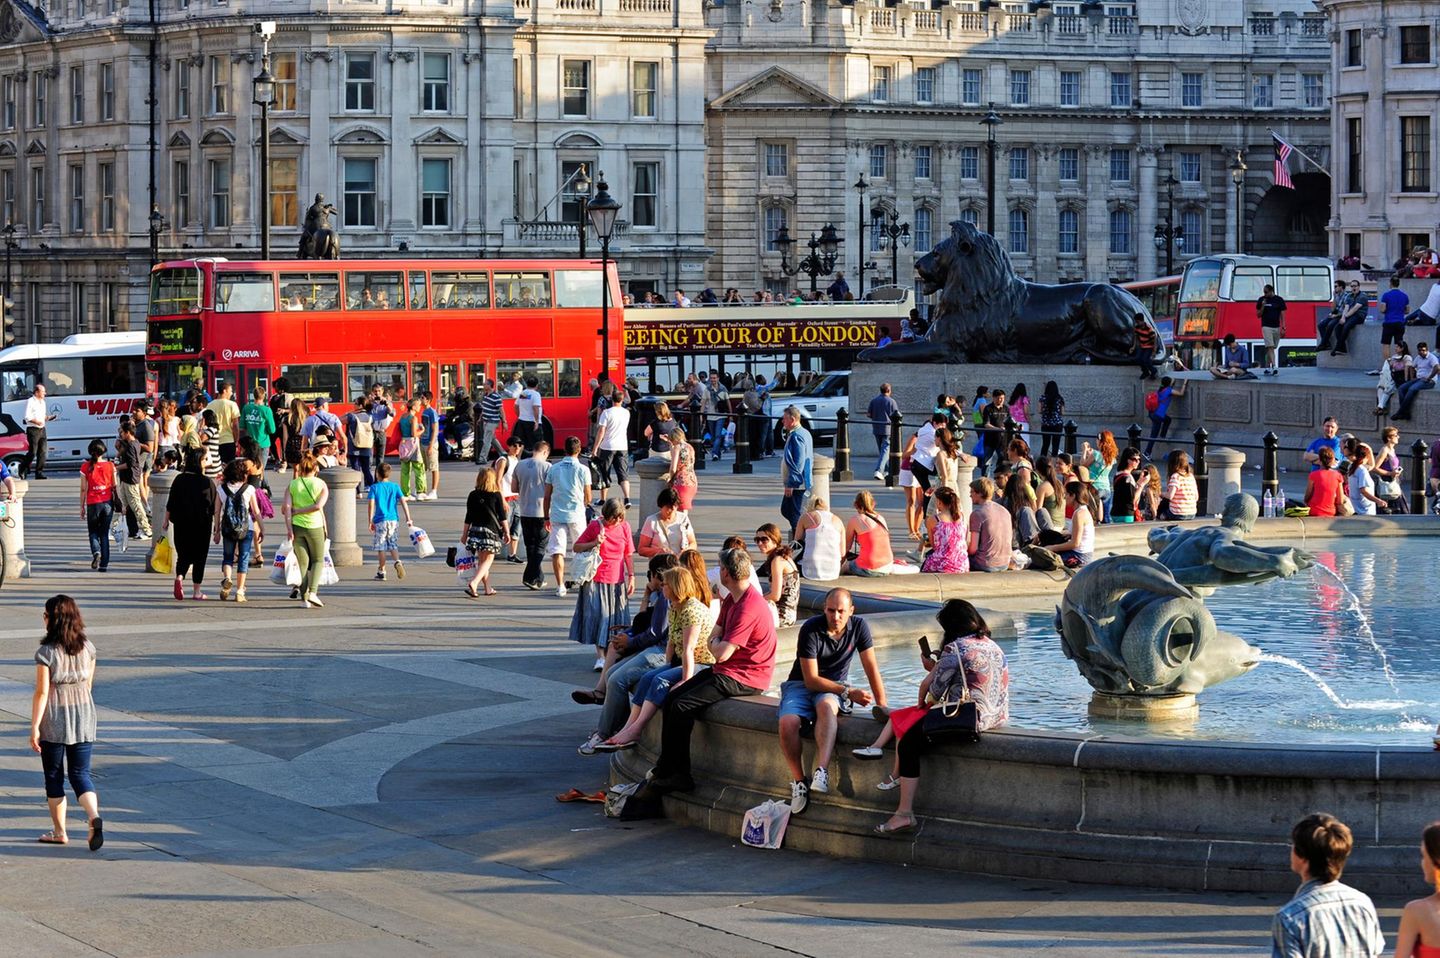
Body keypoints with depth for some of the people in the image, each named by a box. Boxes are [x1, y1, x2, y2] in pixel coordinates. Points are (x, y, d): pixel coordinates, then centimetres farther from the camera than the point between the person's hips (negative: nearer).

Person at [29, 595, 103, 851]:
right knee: (80, 774, 8)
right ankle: (94, 816, -17)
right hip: (84, 716, 4)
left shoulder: (46, 652, -16)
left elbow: (42, 692, -16)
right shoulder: (88, 648, 0)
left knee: (54, 776, 11)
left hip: (54, 719, -4)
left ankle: (59, 832, 18)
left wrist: (34, 727, -11)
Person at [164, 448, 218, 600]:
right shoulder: (207, 482, -8)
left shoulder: (179, 480, -3)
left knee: (183, 555, 10)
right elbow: (214, 506, -3)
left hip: (181, 524, 2)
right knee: (199, 557, 8)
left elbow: (170, 503, 0)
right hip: (202, 525, -2)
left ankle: (179, 577, -19)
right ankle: (196, 591, 10)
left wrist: (166, 520, 11)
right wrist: (216, 524, 8)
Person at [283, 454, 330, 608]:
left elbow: (286, 507, -7)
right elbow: (319, 505, -13)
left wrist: (289, 528, -10)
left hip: (296, 526, 2)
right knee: (318, 560, 13)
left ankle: (305, 598, 4)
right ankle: (312, 592, -7)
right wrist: (298, 511, -6)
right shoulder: (321, 484, 0)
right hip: (315, 526, -2)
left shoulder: (292, 485, 4)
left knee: (303, 563, 9)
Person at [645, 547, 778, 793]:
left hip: (744, 680, -10)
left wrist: (715, 643, -1)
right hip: (724, 672, 10)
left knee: (683, 705, -19)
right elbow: (714, 638, 17)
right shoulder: (731, 600, 12)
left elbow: (722, 653, -22)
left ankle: (677, 775, -13)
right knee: (673, 697, 1)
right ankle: (666, 768, -2)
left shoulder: (749, 607, -22)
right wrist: (718, 644, -5)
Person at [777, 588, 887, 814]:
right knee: (788, 722, -33)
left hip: (835, 686, 1)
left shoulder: (858, 627, -6)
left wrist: (882, 705, -5)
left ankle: (822, 772, -51)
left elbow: (871, 668, 0)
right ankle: (799, 782, -17)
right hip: (802, 684, -1)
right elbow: (811, 679, -18)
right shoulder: (810, 629, -18)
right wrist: (848, 692, -24)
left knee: (826, 705, -38)